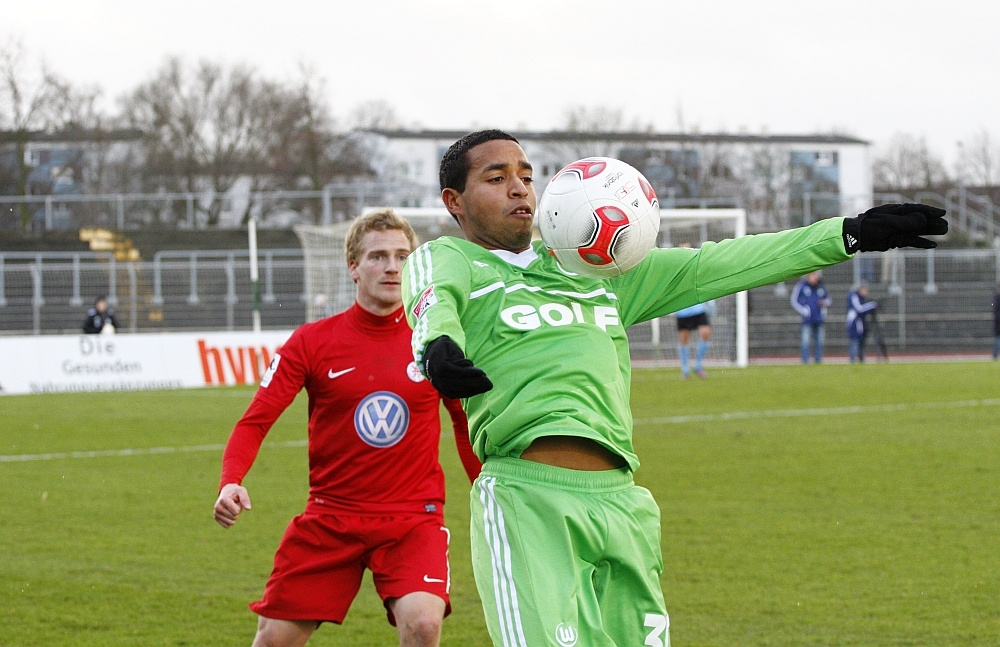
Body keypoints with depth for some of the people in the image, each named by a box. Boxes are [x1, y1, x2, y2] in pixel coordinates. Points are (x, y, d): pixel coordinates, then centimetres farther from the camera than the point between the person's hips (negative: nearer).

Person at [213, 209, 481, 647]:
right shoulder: (312, 342, -3)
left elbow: (468, 424, 11)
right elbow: (254, 422, -5)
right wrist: (230, 483, -24)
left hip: (412, 517, -1)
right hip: (331, 518, 1)